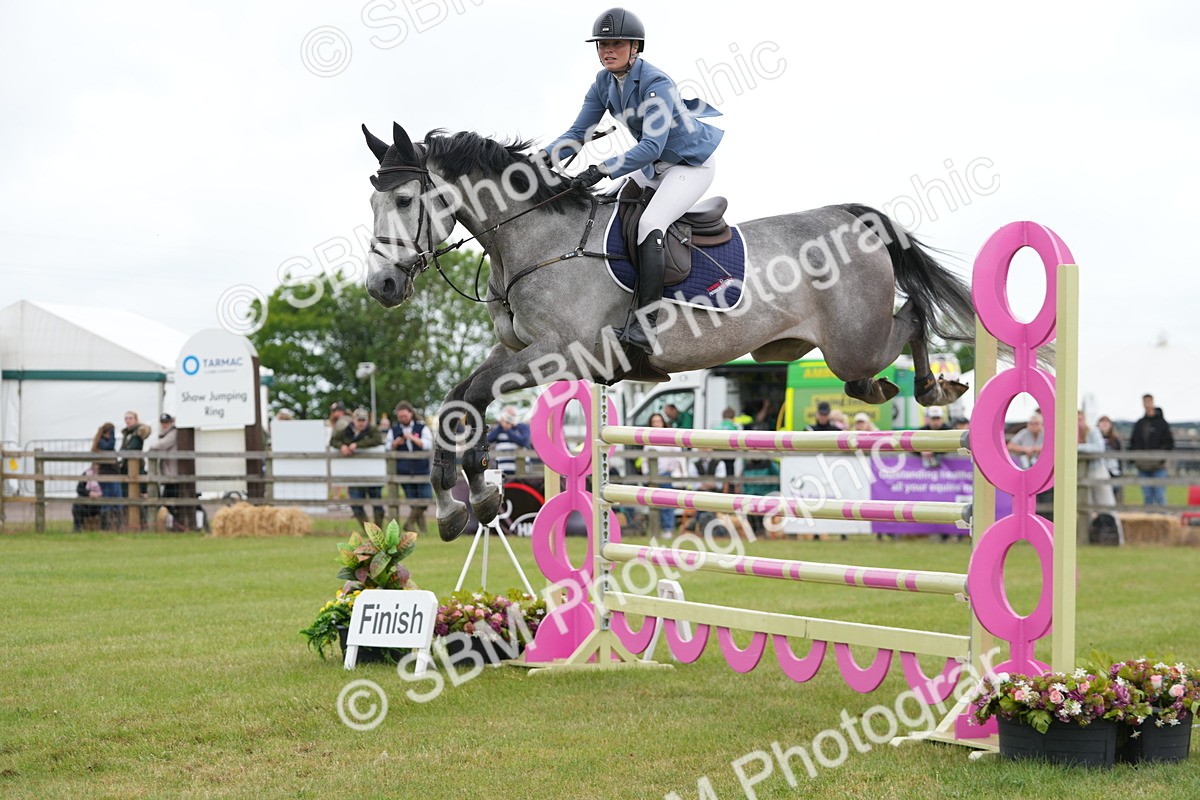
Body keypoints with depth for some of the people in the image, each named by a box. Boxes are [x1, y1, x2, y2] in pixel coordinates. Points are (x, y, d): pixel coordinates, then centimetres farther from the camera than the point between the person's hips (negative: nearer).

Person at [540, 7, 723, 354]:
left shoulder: (656, 84, -29)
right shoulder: (603, 83, -5)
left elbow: (652, 146, -36)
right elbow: (579, 132, -4)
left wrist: (604, 169, -45)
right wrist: (546, 155, -23)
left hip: (692, 164, -9)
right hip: (654, 166, 9)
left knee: (649, 224, -28)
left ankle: (644, 326, -34)